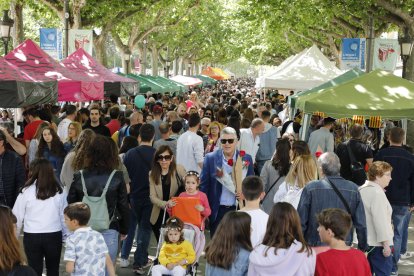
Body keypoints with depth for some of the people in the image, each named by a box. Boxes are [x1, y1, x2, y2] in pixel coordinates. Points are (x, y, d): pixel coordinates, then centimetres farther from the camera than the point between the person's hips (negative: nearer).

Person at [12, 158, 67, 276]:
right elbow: (63, 216, 3)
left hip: (32, 236, -2)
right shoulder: (59, 191, -2)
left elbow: (17, 217, 0)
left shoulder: (26, 191, -7)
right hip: (54, 235, 2)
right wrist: (66, 235, 14)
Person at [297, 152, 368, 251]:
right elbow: (361, 224, 3)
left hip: (315, 247, -2)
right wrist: (363, 249, 15)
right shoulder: (353, 189, -1)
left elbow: (301, 222, -5)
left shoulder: (311, 188, -8)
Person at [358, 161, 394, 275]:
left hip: (364, 241, 9)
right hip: (378, 243, -9)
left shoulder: (361, 190, 12)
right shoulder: (377, 193, -16)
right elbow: (380, 221, -21)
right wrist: (386, 244, -19)